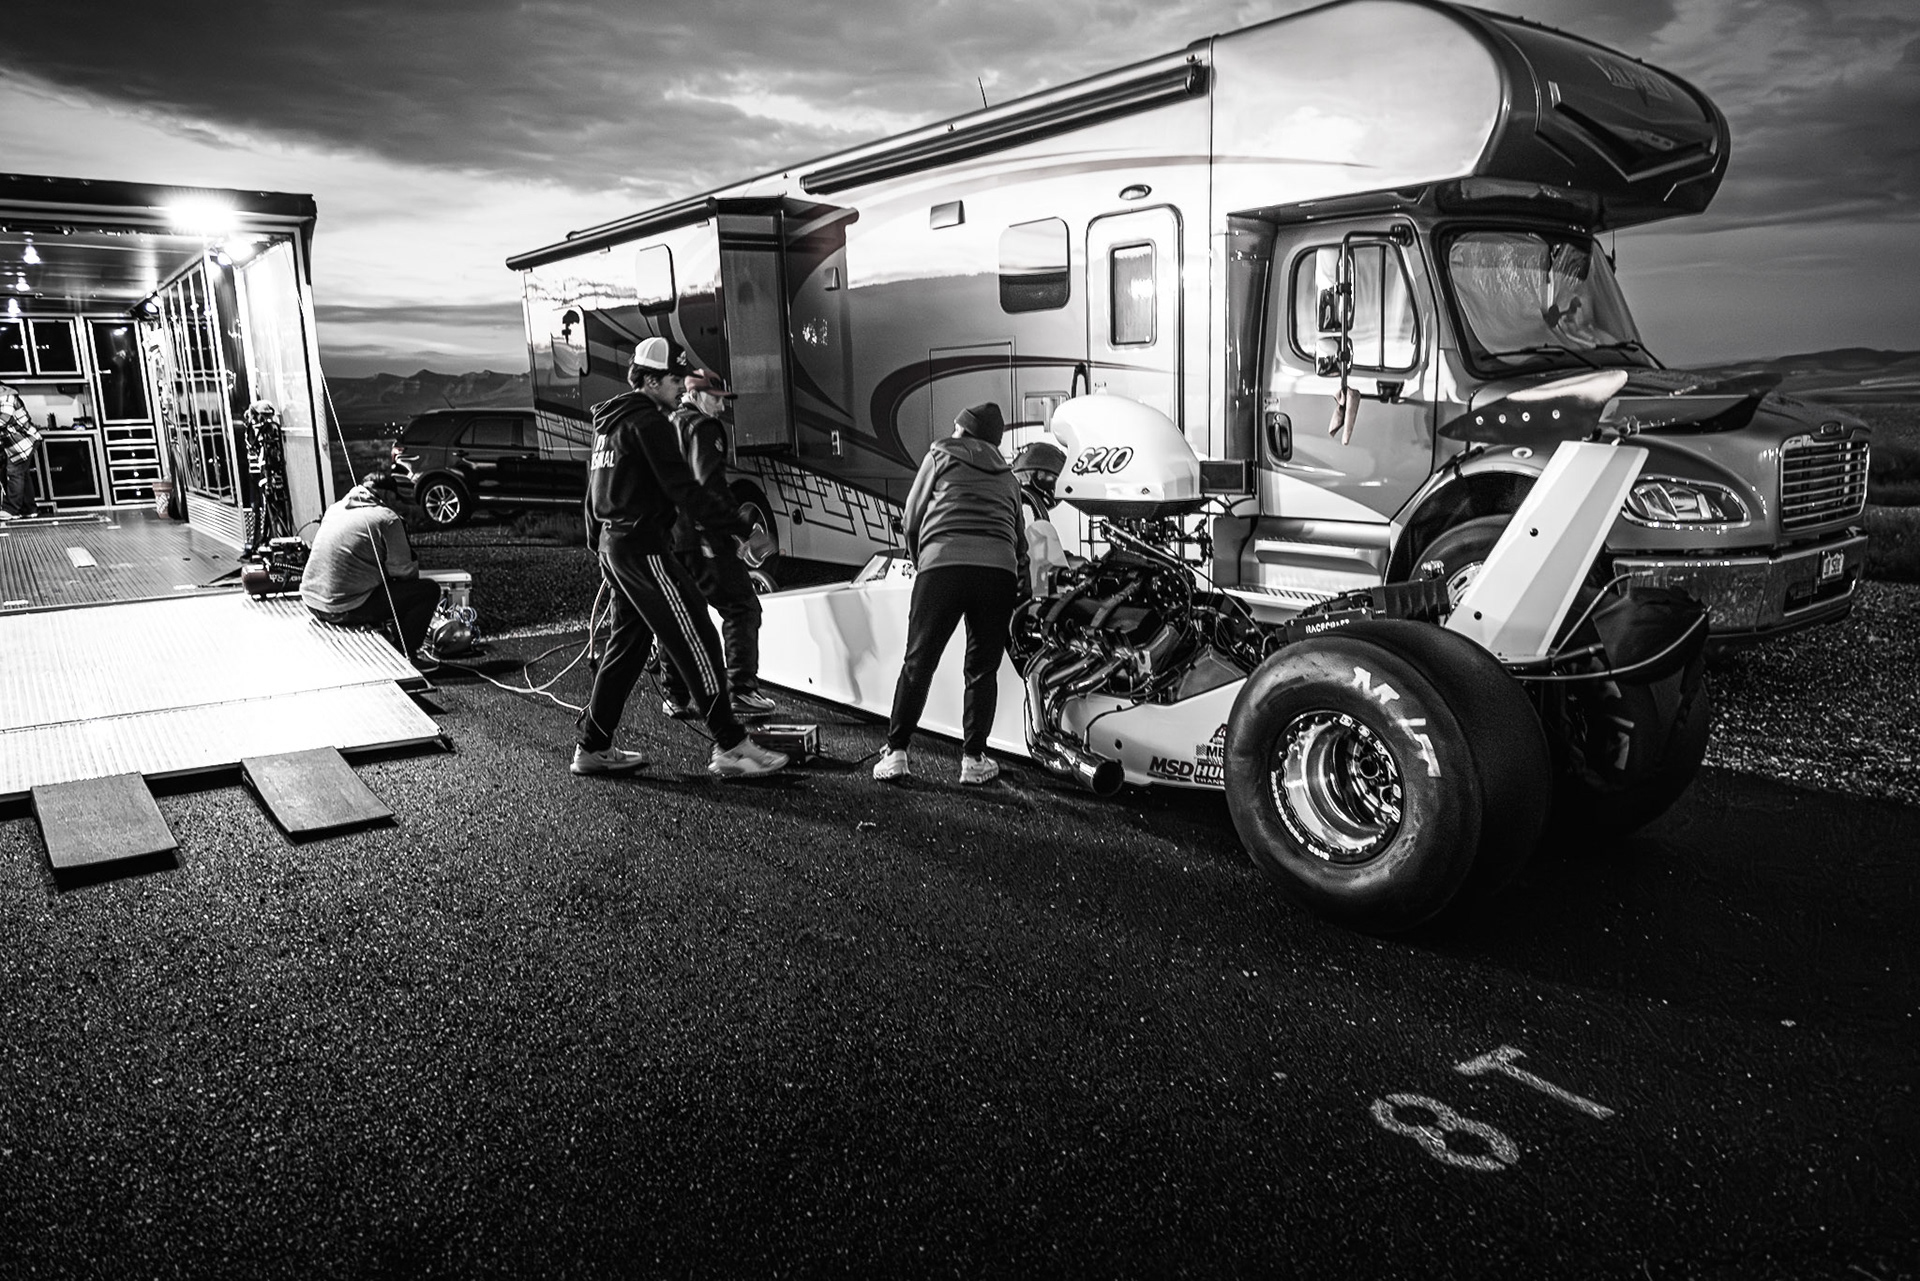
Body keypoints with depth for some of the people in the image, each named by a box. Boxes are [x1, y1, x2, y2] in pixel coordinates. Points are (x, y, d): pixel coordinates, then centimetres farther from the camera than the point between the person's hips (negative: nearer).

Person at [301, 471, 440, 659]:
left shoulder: (335, 508, 12)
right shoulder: (388, 518, -8)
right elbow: (402, 570, -6)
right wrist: (414, 568, 16)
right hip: (346, 610, -8)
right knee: (429, 590, 2)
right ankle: (401, 655, 7)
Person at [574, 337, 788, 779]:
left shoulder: (608, 422, 18)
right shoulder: (649, 422, -12)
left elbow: (593, 491, 23)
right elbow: (682, 489, -19)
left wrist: (598, 542, 27)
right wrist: (737, 526, -19)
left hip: (613, 546, 10)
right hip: (644, 547, -10)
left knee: (628, 643, 15)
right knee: (696, 640, -8)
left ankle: (593, 747, 19)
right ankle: (730, 746, -7)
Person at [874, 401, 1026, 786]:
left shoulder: (940, 454, 18)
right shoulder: (1007, 476, 27)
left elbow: (911, 521, 17)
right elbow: (1019, 541, 23)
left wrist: (919, 562, 30)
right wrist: (1020, 581, 33)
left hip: (941, 564, -2)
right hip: (999, 569, 2)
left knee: (918, 663, 4)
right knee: (982, 668, 10)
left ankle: (895, 753, 4)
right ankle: (973, 758, 8)